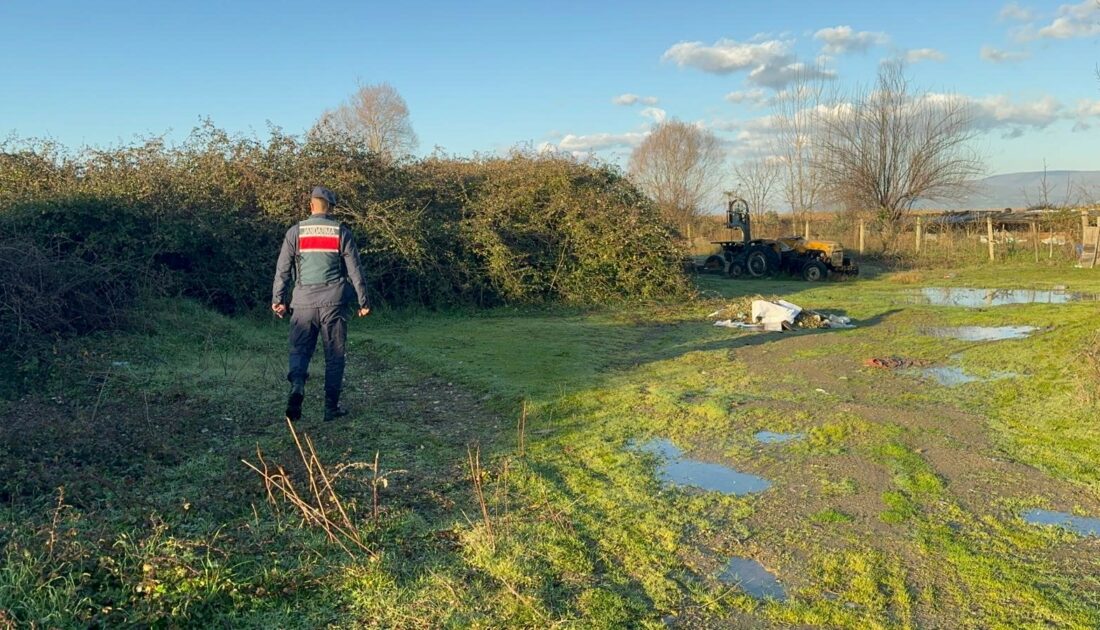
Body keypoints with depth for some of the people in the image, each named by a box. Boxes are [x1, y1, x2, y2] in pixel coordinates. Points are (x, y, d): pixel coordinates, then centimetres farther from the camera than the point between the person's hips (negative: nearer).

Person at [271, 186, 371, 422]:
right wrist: (363, 301, 8)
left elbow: (282, 270, 5)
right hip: (334, 302, 0)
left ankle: (297, 383, -21)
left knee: (299, 350, 8)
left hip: (303, 302, 1)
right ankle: (331, 407, 9)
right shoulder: (341, 232, 3)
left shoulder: (295, 232, 5)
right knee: (335, 356, 7)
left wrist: (278, 300, 13)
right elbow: (355, 270, 2)